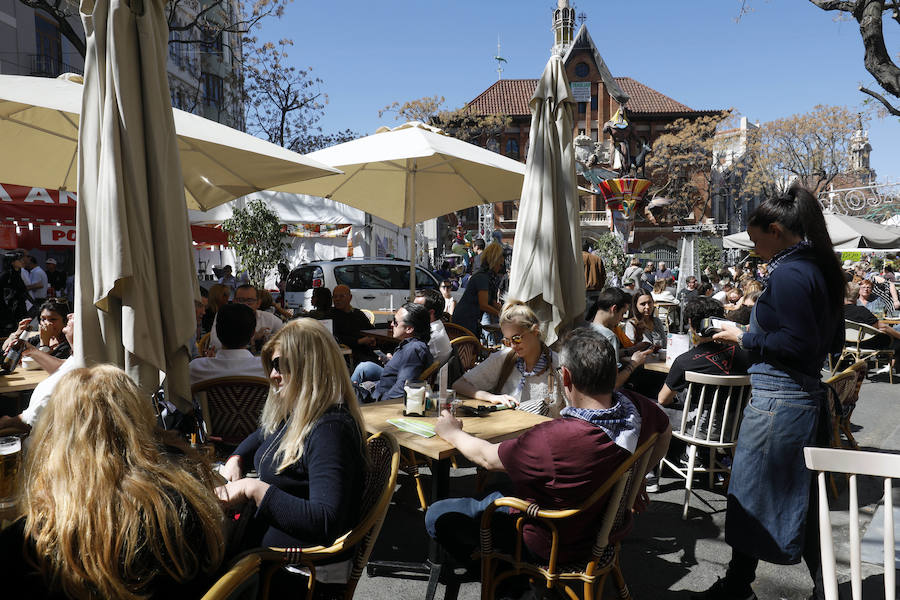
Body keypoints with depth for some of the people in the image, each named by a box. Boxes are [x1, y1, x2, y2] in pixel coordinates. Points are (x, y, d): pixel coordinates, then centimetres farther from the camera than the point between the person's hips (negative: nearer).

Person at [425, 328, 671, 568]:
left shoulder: (552, 439, -40)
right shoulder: (637, 407, -21)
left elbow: (487, 458, -21)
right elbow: (665, 430, 5)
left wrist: (452, 432, -2)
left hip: (557, 547, -7)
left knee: (437, 515, 2)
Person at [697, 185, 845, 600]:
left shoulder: (788, 274, -18)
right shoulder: (821, 270, 11)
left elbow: (798, 345, -24)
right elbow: (833, 341, 18)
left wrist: (745, 338, -12)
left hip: (777, 400, -10)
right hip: (809, 395, 10)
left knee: (749, 496, 5)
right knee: (800, 497, 19)